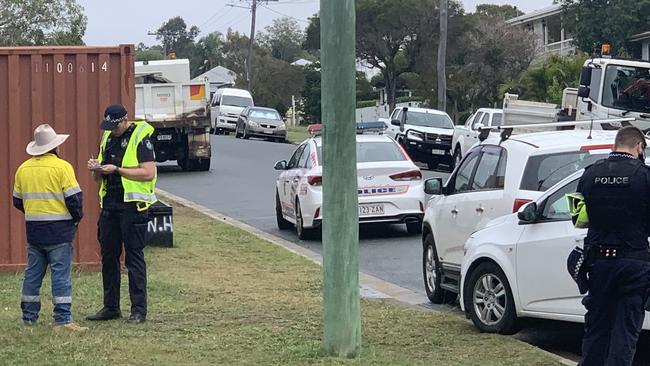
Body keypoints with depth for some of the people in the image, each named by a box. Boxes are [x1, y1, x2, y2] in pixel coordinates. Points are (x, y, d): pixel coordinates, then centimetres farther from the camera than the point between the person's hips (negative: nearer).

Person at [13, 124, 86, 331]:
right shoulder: (62, 167, -10)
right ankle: (62, 319, -7)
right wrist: (77, 217, 5)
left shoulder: (23, 168, 7)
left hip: (33, 229, 5)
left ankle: (29, 317, 17)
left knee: (32, 273, 13)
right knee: (61, 273, -4)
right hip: (59, 229, -5)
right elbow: (74, 197, -12)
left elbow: (17, 201, 13)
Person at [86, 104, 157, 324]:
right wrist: (97, 169, -3)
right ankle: (111, 307, 20)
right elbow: (100, 178, 21)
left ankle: (139, 310, 0)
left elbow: (148, 173, -19)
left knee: (134, 257, -4)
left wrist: (117, 169, -20)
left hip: (133, 206, -8)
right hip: (110, 205, 8)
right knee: (108, 256, 11)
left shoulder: (140, 138, -9)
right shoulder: (108, 138, 14)